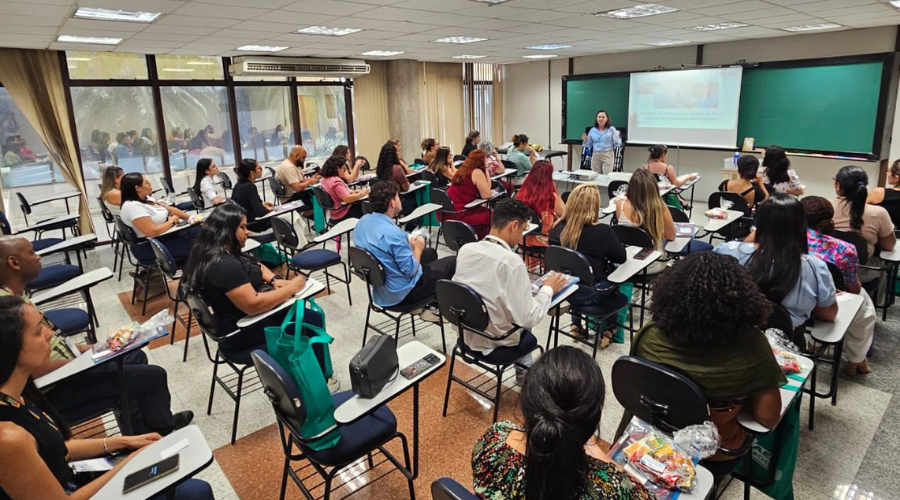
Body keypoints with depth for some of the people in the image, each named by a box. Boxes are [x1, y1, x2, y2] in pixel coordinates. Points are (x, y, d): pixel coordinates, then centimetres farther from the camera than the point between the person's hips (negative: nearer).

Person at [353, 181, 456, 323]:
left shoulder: (363, 221, -5)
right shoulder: (393, 233, -31)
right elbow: (411, 270, -23)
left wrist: (408, 243, 5)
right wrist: (417, 248, -6)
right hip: (401, 292, -8)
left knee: (431, 253, 26)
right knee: (453, 262, 7)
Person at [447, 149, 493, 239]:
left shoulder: (463, 169, 13)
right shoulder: (477, 172, -12)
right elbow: (486, 195, -8)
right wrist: (486, 173, -1)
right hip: (458, 215, -9)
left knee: (484, 210, 25)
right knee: (491, 214, 8)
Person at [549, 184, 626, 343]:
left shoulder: (557, 228, -9)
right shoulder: (602, 231, -21)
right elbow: (621, 257, -6)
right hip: (590, 293, -3)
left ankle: (576, 325, 37)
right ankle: (606, 330, 34)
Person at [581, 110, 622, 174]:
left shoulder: (612, 129, 2)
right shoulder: (592, 130, 9)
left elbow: (618, 144, 0)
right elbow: (589, 145, 12)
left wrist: (616, 140, -22)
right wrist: (585, 141, -7)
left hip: (608, 155, -2)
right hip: (595, 156, 3)